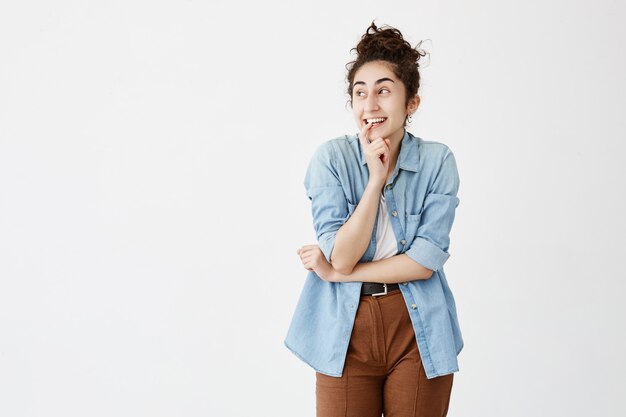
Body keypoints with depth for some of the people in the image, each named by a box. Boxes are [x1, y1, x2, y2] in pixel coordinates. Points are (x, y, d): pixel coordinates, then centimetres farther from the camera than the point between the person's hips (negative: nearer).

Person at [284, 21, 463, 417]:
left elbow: (426, 261, -11)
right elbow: (341, 256, -13)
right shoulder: (332, 157, -6)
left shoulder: (437, 160, -5)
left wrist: (336, 273, -11)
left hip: (419, 331, 1)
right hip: (346, 332, 0)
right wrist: (376, 179, -18)